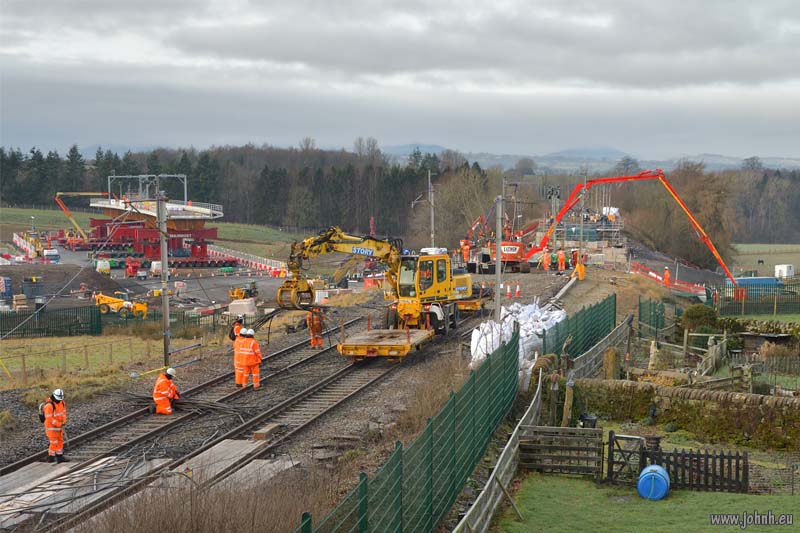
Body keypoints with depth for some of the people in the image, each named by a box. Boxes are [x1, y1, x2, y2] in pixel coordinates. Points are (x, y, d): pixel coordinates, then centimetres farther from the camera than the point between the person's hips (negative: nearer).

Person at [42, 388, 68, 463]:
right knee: (54, 443, -2)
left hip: (59, 426, 8)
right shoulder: (49, 405, -27)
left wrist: (64, 422, -6)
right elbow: (49, 418, -26)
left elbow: (63, 412, 10)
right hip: (51, 427, -8)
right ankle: (50, 457, 13)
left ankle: (59, 457, 20)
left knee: (60, 441, 11)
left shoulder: (62, 402, -2)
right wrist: (59, 424, -22)